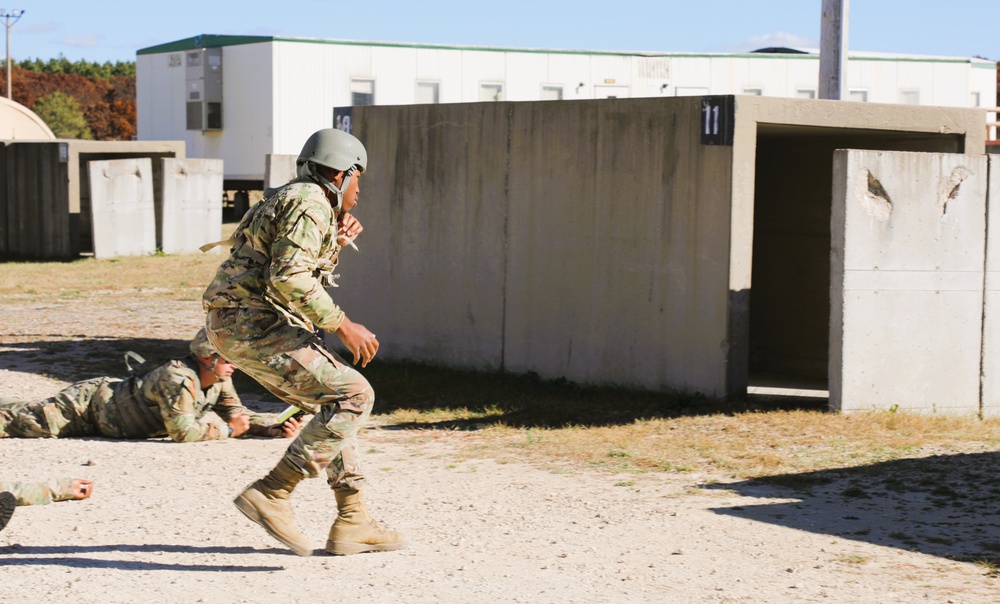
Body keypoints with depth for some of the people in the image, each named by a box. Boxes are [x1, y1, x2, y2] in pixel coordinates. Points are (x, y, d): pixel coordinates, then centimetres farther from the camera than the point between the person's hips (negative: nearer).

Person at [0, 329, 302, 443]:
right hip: (88, 405, -8)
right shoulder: (178, 378, -36)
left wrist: (275, 428, -15)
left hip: (112, 394, 8)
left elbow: (237, 413, 1)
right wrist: (226, 430, -27)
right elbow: (182, 431, -38)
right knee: (30, 421, -7)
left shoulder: (218, 379, -8)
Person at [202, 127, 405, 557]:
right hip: (252, 324, -11)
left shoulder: (291, 200, 23)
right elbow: (289, 277, -23)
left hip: (241, 326, 11)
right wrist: (342, 325, -19)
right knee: (353, 396, -13)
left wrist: (337, 243, 22)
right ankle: (272, 493, -17)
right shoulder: (310, 204, -9)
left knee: (336, 402, 15)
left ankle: (351, 522, 14)